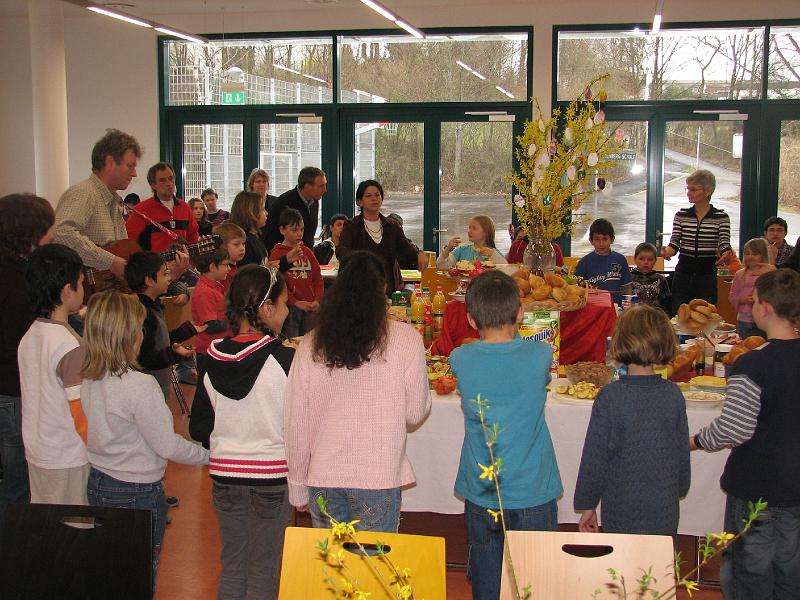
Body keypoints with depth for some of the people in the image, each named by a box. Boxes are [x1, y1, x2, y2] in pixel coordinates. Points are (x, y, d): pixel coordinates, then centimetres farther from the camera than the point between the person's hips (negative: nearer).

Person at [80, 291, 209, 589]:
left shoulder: (86, 379, -4)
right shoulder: (140, 386, -25)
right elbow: (168, 446, -17)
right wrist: (209, 455, -3)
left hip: (97, 484, 7)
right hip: (137, 492, -7)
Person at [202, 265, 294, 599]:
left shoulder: (212, 360, -4)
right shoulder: (285, 360, -17)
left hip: (223, 474, 4)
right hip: (271, 476, -4)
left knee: (232, 567, 19)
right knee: (264, 572, 10)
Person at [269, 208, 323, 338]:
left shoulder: (307, 251, 13)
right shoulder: (277, 253, -3)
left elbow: (318, 278, 13)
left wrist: (317, 300, -2)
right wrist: (295, 302, -14)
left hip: (310, 307, 5)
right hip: (290, 307, -5)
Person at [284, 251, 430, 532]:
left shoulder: (311, 345, -4)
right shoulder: (406, 340, -9)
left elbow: (295, 422, 1)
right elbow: (415, 414, -2)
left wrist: (298, 487, 12)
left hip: (322, 478, 2)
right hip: (378, 477, -2)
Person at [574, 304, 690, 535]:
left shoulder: (610, 396, -15)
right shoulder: (673, 395, -5)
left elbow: (596, 455, -10)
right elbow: (682, 452, 5)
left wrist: (586, 504, 1)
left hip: (621, 510, -3)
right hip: (665, 512, 3)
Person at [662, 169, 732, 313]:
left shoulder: (721, 217, -1)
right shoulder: (681, 215, 6)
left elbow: (724, 245, -7)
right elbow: (674, 244, 2)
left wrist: (725, 255, -30)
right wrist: (667, 251, -21)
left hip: (707, 277, -2)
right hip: (683, 275, 2)